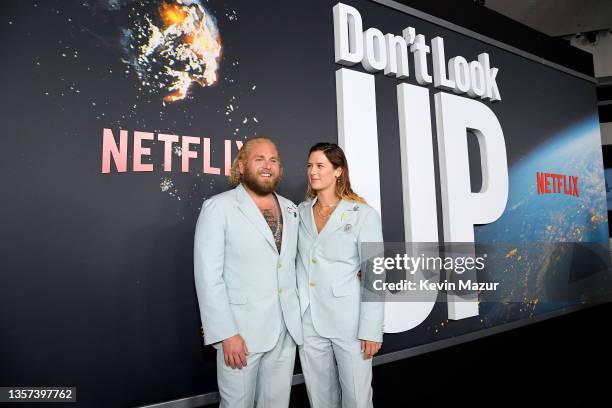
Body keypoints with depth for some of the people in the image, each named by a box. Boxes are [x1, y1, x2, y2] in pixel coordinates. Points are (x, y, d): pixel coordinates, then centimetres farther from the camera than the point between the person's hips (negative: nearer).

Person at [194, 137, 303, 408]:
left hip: (286, 330, 5)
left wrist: (298, 317, 6)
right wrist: (226, 334, -16)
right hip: (241, 332, -5)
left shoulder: (290, 209, 9)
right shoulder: (219, 207, -8)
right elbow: (208, 276, -12)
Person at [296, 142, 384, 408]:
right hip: (309, 321, 4)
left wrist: (371, 330, -11)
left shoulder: (363, 214, -9)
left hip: (349, 321, -4)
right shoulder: (301, 212, 4)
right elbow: (298, 265, 9)